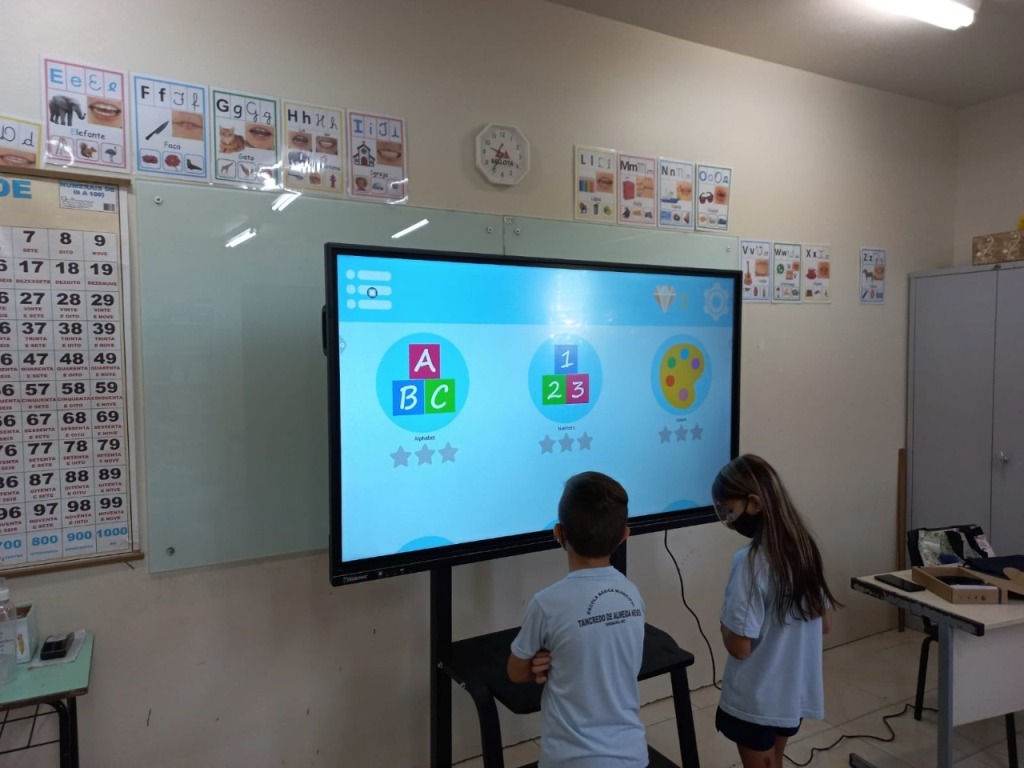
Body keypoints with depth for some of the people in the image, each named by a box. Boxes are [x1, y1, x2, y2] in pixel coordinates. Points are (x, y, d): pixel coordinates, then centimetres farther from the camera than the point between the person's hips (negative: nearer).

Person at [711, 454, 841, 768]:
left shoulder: (750, 561, -27)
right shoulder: (805, 548, -3)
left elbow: (739, 646, -24)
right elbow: (825, 624, 7)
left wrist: (725, 621, -5)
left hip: (755, 700, -7)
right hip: (796, 692, 7)